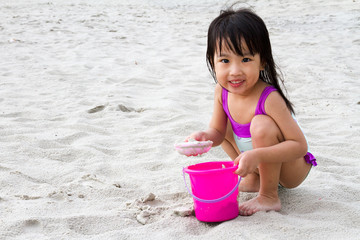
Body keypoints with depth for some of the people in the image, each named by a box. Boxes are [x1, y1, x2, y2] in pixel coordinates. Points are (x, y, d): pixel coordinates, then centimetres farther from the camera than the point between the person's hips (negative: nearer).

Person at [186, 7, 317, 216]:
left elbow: (300, 145, -32)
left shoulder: (269, 99, -32)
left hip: (294, 168, -8)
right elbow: (217, 132, 1)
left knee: (261, 125, -32)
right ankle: (254, 180, 17)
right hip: (260, 164, 8)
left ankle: (269, 197, -15)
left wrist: (257, 156, -43)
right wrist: (204, 137, -23)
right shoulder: (222, 91, -11)